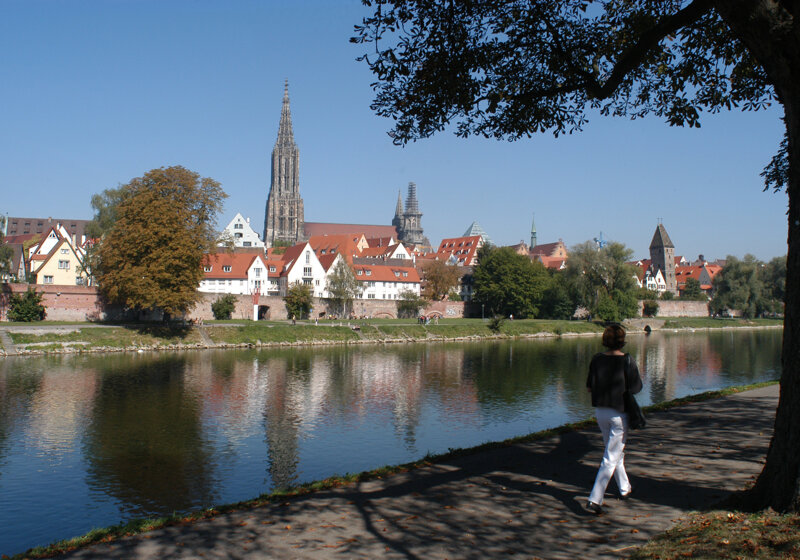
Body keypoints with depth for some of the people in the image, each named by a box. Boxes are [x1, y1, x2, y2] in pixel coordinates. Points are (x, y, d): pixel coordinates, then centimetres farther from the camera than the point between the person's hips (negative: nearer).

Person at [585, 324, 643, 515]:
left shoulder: (597, 359, -3)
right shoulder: (627, 361, -15)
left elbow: (589, 387, -1)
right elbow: (636, 388, -12)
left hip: (600, 411, 5)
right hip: (619, 412, -5)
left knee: (615, 451, 25)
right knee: (611, 458, -1)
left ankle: (624, 488, 41)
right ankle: (595, 500, -7)